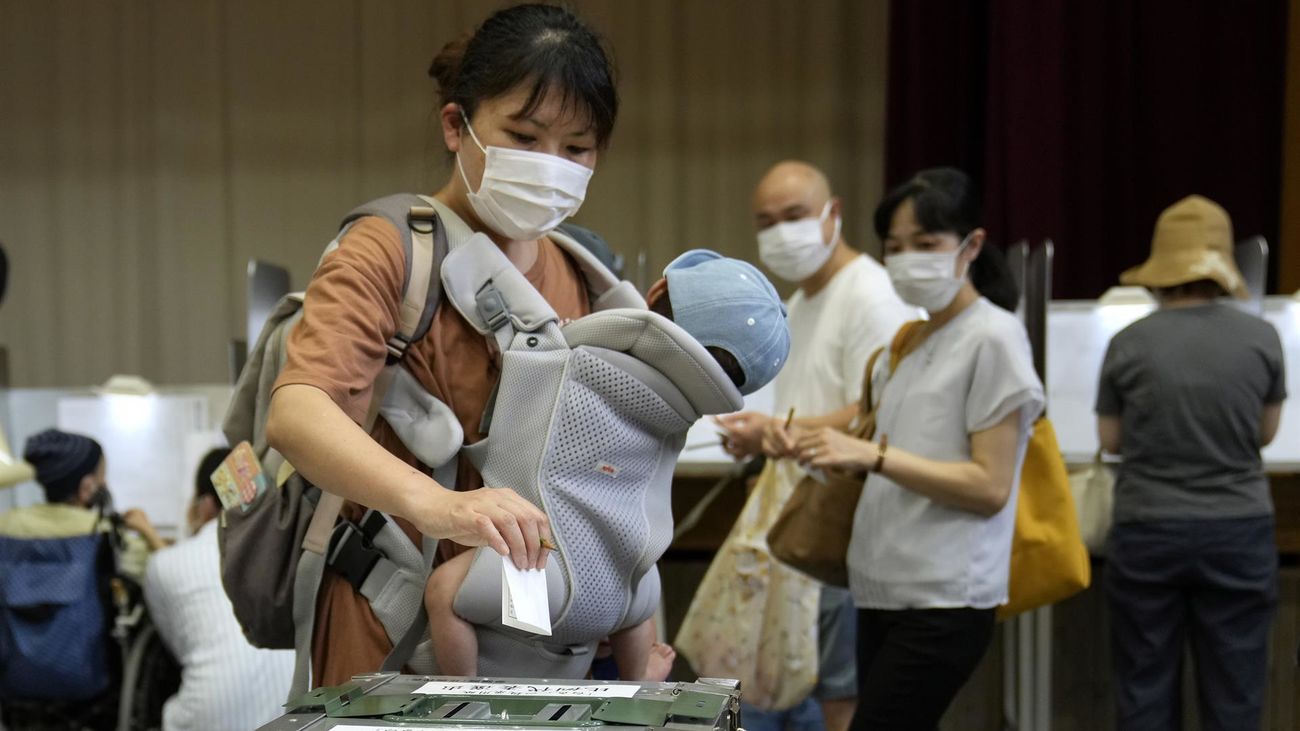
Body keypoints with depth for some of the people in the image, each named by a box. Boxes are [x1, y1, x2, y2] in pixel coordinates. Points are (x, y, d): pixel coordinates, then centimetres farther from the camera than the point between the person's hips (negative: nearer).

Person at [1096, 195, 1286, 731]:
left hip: (1146, 531, 0)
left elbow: (1111, 440, 4)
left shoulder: (1129, 344, -6)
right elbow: (1266, 432, 8)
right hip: (1238, 528, 0)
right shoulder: (1261, 339, -5)